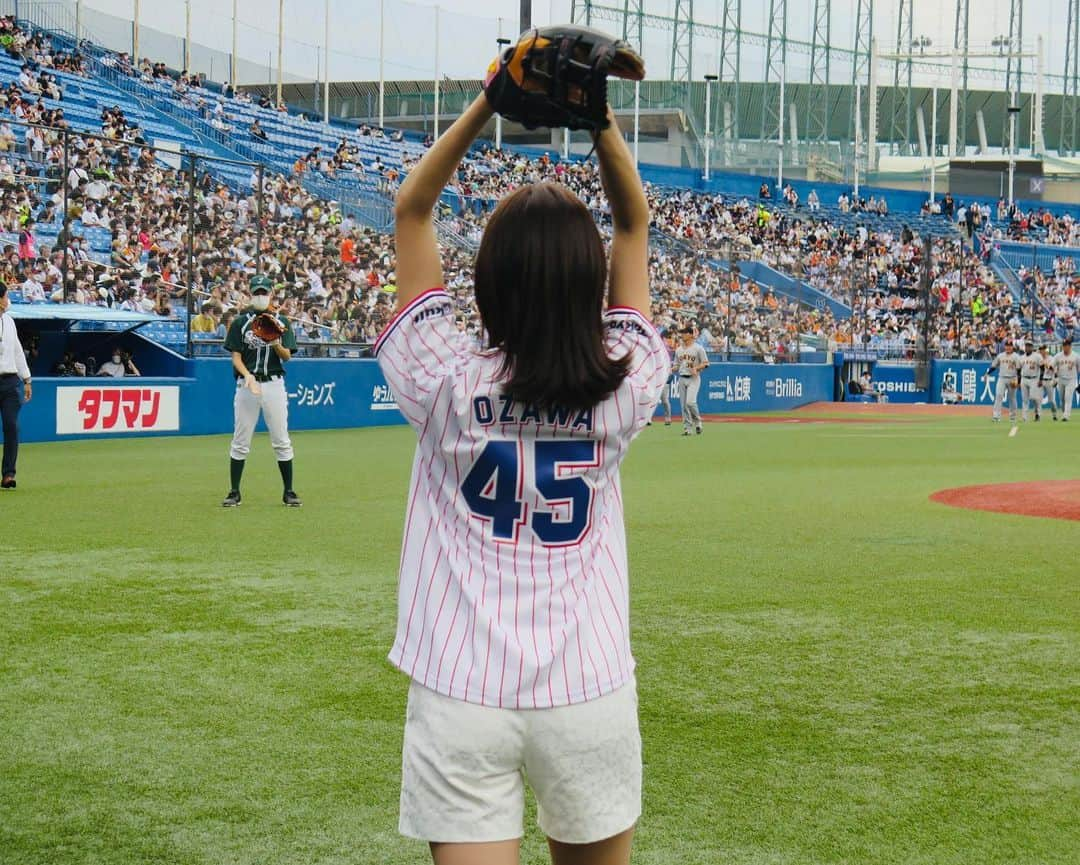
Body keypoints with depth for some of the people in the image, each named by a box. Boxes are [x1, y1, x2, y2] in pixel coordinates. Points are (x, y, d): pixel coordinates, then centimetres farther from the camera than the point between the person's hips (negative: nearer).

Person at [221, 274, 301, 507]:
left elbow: (287, 357, 1)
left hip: (274, 384, 1)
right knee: (240, 441, 2)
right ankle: (234, 493, 8)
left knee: (281, 441, 2)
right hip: (247, 383, 0)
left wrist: (277, 345, -20)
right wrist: (248, 376, -17)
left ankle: (288, 492, 8)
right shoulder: (240, 322, 6)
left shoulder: (281, 322, 8)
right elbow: (236, 356, 0)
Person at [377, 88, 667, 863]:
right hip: (590, 691, 2)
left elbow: (411, 210, 1)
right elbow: (634, 221, 6)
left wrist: (485, 104, -5)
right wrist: (599, 116, -4)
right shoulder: (623, 387, -7)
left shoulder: (445, 383, -10)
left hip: (461, 695, -1)